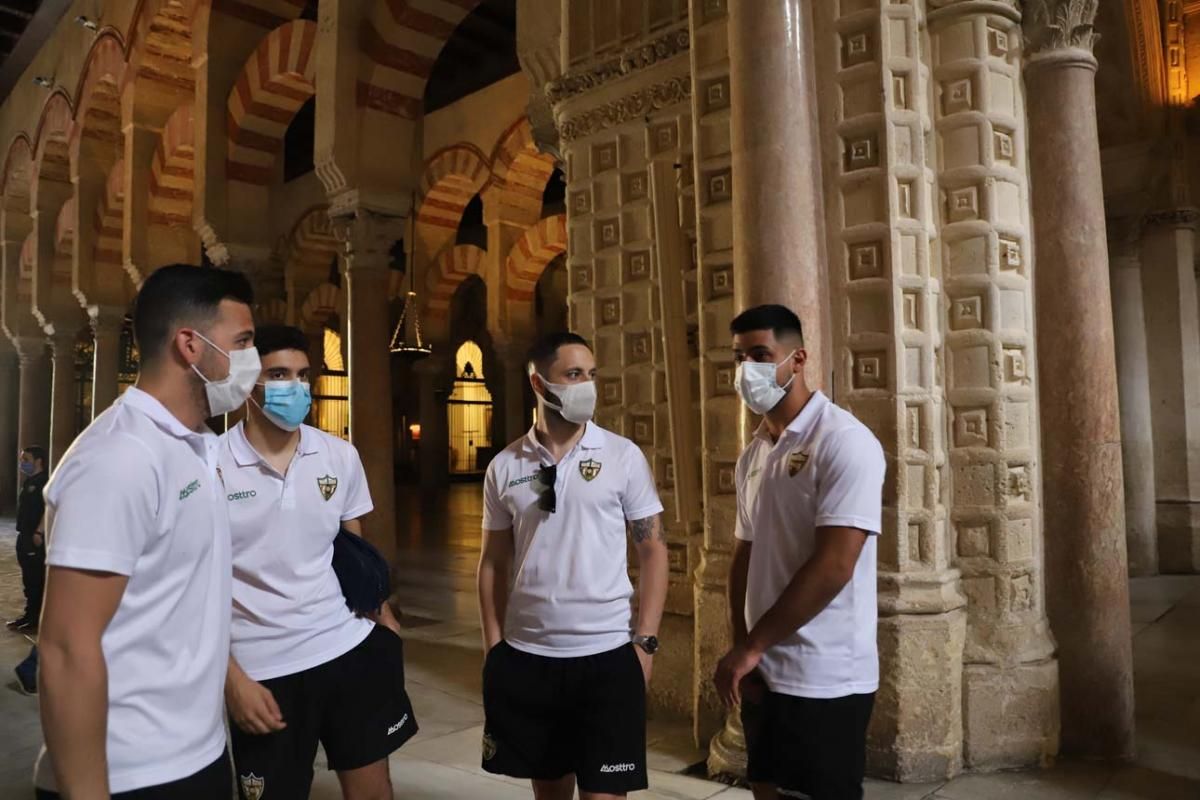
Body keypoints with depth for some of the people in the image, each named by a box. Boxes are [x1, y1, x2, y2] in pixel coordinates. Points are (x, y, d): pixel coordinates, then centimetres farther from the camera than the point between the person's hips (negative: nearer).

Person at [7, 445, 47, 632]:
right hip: (25, 536, 10)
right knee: (28, 579, 14)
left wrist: (39, 532, -25)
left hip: (36, 537, -9)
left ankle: (38, 620, 1)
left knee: (37, 579, -4)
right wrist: (22, 532, 18)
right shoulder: (28, 481, 16)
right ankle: (29, 615, 23)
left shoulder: (44, 481, -13)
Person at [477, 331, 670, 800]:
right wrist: (494, 647, 4)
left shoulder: (623, 456, -3)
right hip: (525, 656, 3)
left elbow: (653, 550, -1)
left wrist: (645, 642, -7)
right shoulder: (504, 467, 2)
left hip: (607, 654, -2)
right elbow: (494, 563, 8)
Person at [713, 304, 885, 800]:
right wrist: (742, 652, 1)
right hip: (764, 672, 7)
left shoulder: (844, 442, -14)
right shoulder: (753, 453, 8)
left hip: (824, 680, -7)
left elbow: (833, 567, -21)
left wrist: (750, 646, -17)